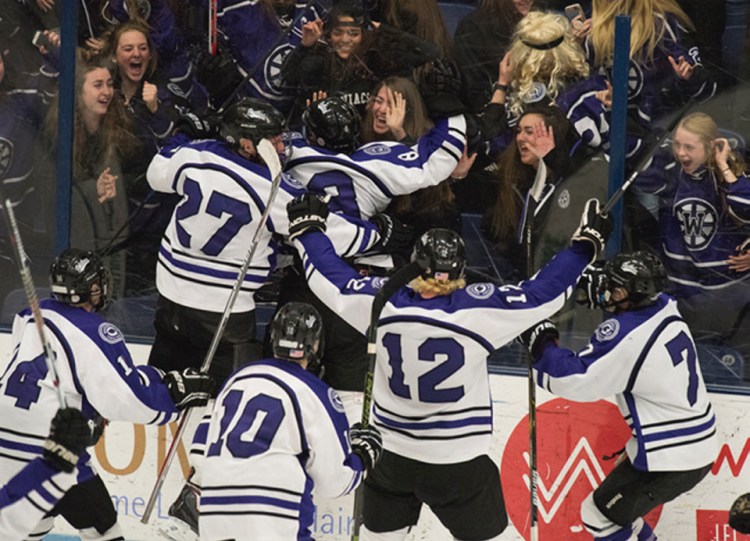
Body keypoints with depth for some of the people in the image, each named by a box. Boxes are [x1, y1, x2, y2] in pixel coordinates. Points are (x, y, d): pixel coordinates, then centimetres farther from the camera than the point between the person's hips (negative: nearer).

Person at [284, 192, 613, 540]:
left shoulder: (382, 304, -11)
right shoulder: (479, 310, -20)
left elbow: (330, 277, 3)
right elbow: (544, 293, -15)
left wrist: (307, 228, 20)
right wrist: (585, 245, -3)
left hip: (391, 455, 3)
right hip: (459, 463, -3)